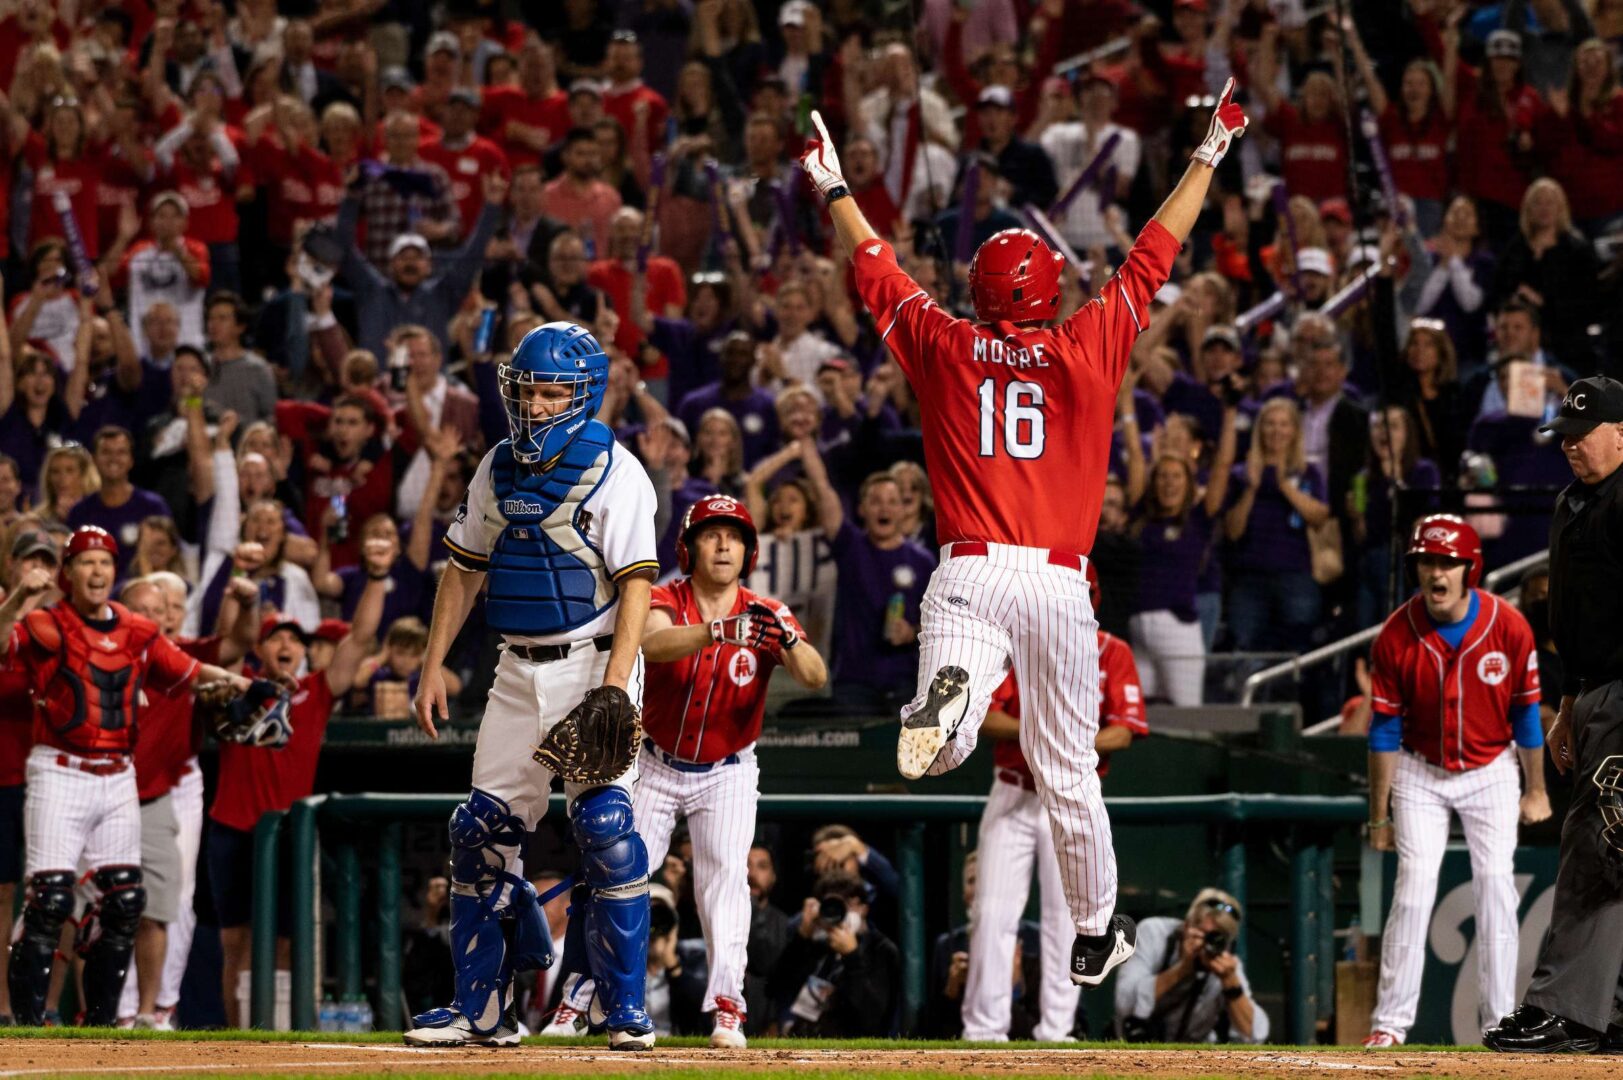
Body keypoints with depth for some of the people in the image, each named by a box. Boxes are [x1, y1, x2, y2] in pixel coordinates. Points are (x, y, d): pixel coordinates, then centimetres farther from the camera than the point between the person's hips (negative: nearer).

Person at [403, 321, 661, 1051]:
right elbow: (465, 571, 17)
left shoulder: (614, 472, -9)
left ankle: (626, 1012, -9)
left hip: (594, 662, -6)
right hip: (519, 670, 6)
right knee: (483, 828, 3)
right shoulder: (499, 469, 9)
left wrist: (615, 687, -24)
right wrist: (433, 665, 10)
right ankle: (481, 1010, 11)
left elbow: (637, 583, -15)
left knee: (605, 826, -15)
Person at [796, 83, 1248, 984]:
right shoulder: (1088, 350, 4)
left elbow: (873, 264, 21)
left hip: (966, 578, 0)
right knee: (1069, 771, 13)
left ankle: (945, 700, -53)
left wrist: (833, 188, 36)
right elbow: (1155, 255, 12)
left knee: (941, 750, -19)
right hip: (1058, 582, 0)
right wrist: (1211, 154, 20)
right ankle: (1095, 933, 24)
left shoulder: (943, 346, 7)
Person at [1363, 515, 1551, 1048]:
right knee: (1413, 889, -10)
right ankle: (1390, 1023, -6)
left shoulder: (1509, 627, -17)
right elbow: (1385, 728, -11)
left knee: (1495, 889, -5)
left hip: (1491, 773, 0)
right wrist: (1379, 815, -8)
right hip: (1421, 776, 0)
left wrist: (1536, 789, 3)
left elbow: (1526, 713, -4)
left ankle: (1500, 1022, 2)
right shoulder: (1396, 636, -18)